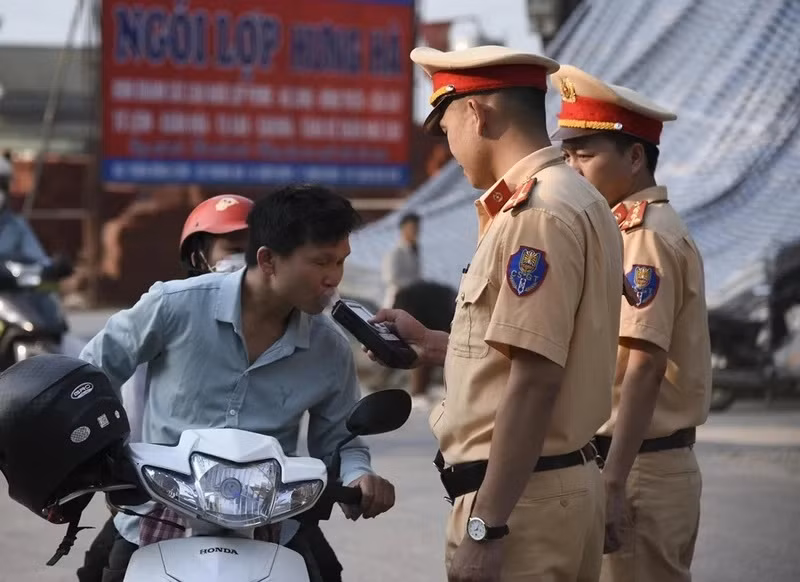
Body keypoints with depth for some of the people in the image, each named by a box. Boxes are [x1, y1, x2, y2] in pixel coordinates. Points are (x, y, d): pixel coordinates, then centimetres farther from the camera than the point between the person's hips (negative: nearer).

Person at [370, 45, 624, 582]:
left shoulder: (535, 213, -16)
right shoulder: (576, 200, 15)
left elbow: (534, 382, -22)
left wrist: (485, 527, -23)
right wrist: (430, 344, 29)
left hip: (523, 495, -10)